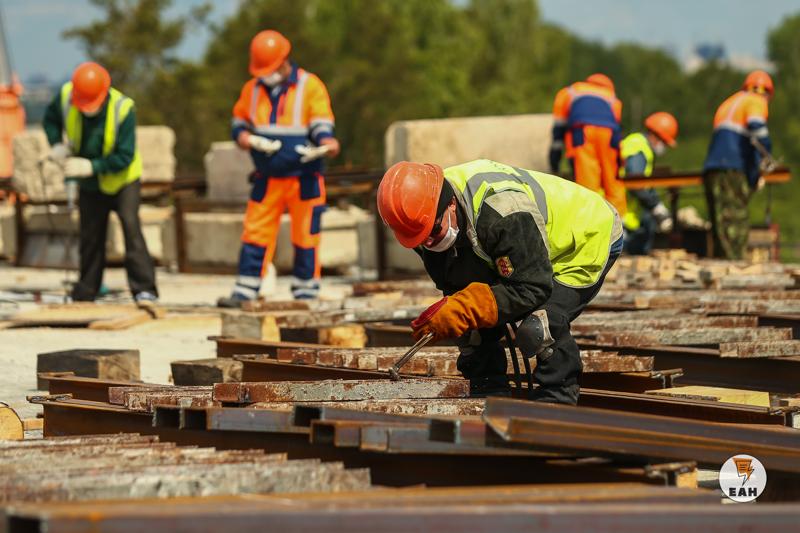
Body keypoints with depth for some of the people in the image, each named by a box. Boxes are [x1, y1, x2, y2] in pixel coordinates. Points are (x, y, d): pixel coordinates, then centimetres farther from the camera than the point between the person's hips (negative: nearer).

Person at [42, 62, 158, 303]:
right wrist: (56, 145, -15)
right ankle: (84, 295, 24)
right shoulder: (65, 97, -19)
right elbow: (51, 119, 4)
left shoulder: (123, 109, -30)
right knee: (90, 237, 10)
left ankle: (144, 290, -19)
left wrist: (91, 166, -36)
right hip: (90, 185, 4)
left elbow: (125, 157, -28)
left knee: (130, 226, -19)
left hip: (123, 180, -4)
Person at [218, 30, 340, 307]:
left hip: (304, 177, -4)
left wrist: (326, 141, -31)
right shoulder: (252, 89, 8)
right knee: (255, 232, 2)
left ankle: (306, 290, 11)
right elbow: (239, 120, 18)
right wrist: (241, 135, -5)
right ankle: (245, 290, 6)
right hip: (267, 178, 4)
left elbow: (321, 124, -9)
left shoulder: (310, 86, -5)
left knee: (305, 235, 2)